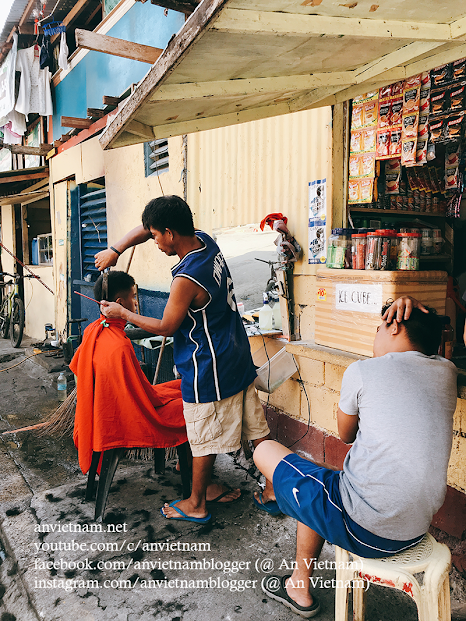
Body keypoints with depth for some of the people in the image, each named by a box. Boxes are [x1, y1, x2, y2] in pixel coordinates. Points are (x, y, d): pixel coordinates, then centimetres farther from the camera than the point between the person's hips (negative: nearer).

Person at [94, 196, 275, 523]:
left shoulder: (186, 279, -26)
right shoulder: (206, 240, -1)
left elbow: (166, 327, -10)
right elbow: (145, 228, 12)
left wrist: (122, 313, -1)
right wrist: (115, 250, 6)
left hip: (209, 368, -9)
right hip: (238, 358, 9)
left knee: (204, 439, 10)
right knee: (256, 427, 16)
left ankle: (197, 504, 30)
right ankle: (272, 491, 30)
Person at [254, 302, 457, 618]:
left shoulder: (362, 371, -12)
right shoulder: (447, 372, 2)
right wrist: (423, 317, 14)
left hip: (363, 528, -7)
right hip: (417, 530, 7)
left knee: (265, 450, 13)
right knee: (319, 487, 30)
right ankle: (300, 588, 40)